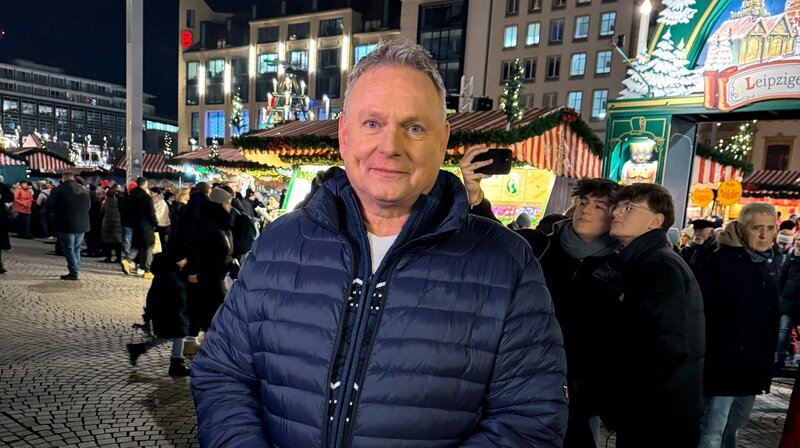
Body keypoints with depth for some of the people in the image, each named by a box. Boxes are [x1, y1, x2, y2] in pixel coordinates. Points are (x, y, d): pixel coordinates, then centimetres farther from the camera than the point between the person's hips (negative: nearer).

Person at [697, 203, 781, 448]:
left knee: (738, 419, 23)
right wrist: (703, 353, -18)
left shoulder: (771, 261, 7)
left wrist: (769, 352, 17)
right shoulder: (722, 260, -16)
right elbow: (701, 309, -17)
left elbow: (771, 311, 17)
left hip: (756, 361, 7)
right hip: (724, 359, -7)